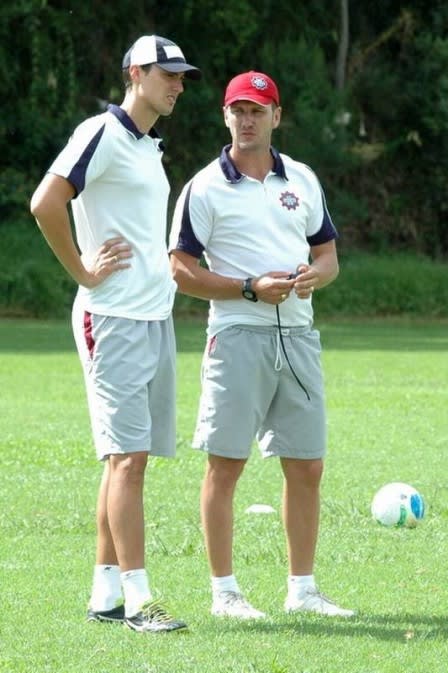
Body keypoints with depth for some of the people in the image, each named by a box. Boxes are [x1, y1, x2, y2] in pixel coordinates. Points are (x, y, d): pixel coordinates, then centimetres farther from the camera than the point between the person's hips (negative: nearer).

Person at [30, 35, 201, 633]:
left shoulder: (150, 147, 18)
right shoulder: (102, 134, -10)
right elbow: (45, 203, -21)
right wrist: (83, 272, -15)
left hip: (156, 320, 9)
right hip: (114, 320, -9)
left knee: (130, 459, 9)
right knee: (127, 458, -11)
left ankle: (105, 592, 13)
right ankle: (137, 598, -13)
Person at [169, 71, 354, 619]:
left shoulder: (302, 180, 14)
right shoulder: (205, 189, -2)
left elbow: (328, 254, 18)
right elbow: (182, 271, -5)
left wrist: (316, 274, -5)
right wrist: (252, 288, -15)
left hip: (298, 337, 5)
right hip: (238, 336, -5)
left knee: (306, 467, 7)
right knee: (225, 465, -4)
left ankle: (302, 589, 16)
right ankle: (224, 591, 2)